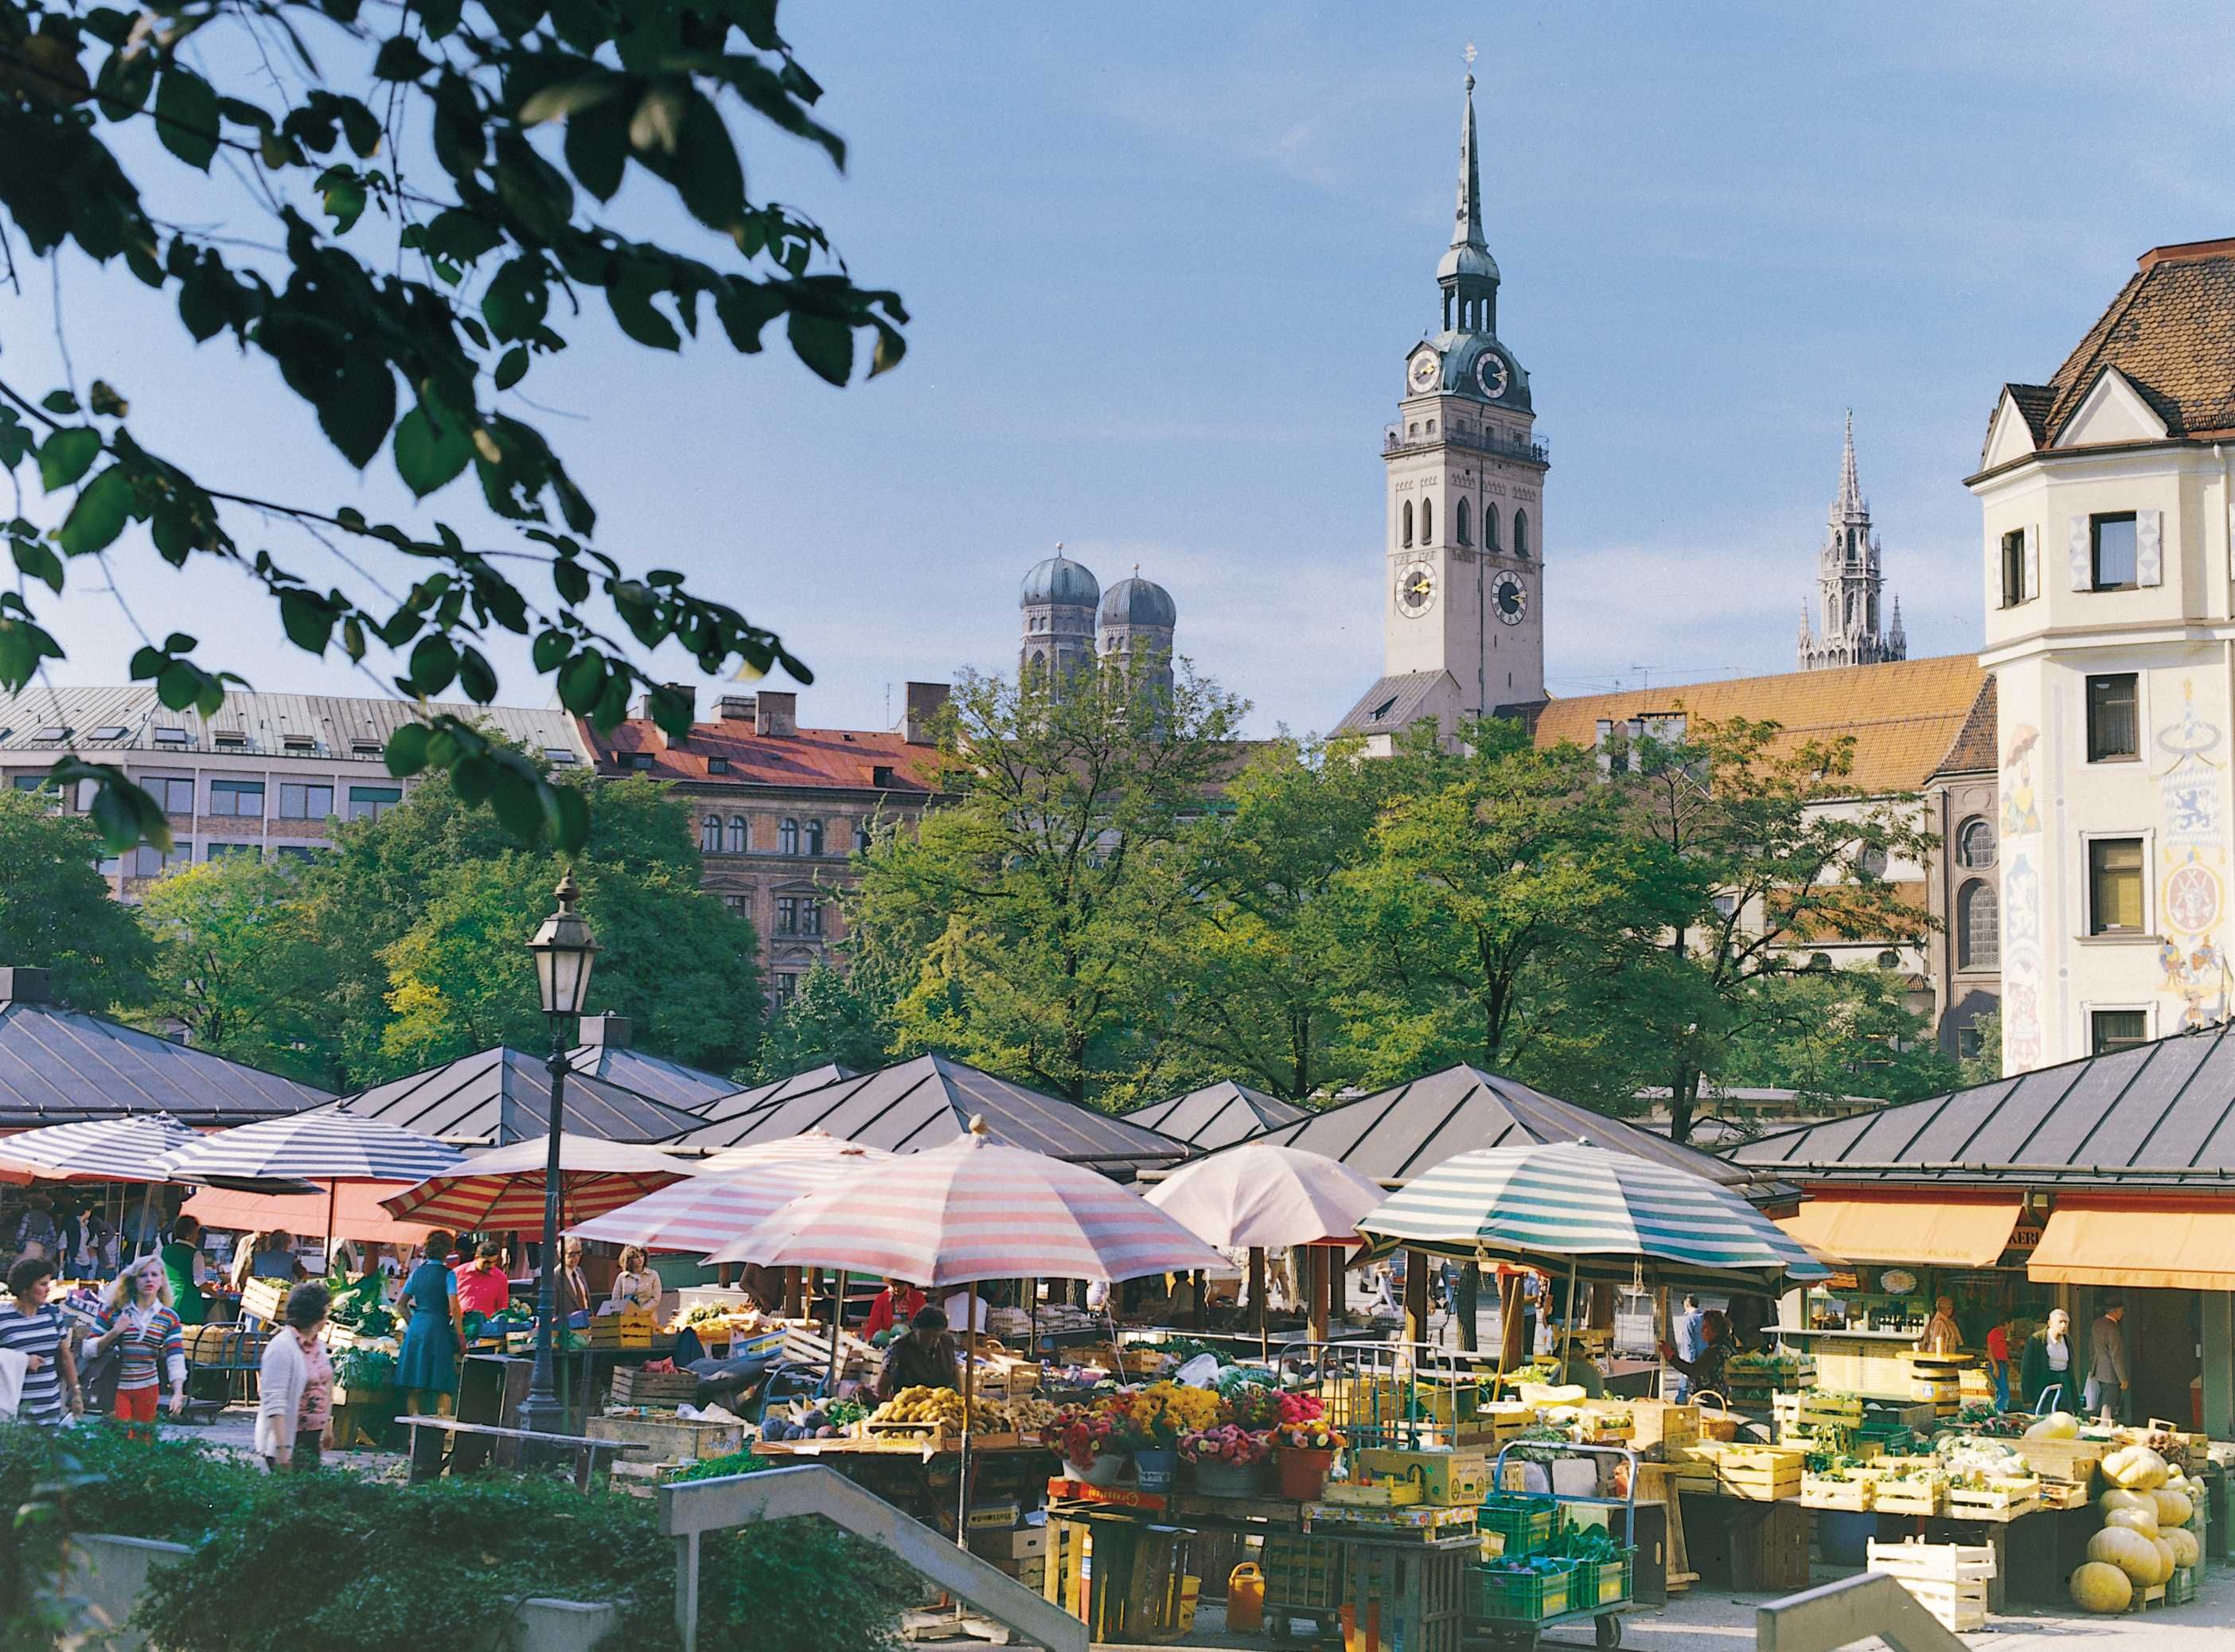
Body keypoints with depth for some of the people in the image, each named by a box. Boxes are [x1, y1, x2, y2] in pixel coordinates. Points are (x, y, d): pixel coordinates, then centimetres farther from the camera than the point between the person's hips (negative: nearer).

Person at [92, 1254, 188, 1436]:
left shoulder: (169, 1317, 2)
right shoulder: (114, 1310, -3)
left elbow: (176, 1358, -7)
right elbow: (90, 1349, -3)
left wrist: (178, 1393, -18)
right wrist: (114, 1333, -19)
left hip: (148, 1388, 2)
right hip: (116, 1388, -2)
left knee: (144, 1441, 12)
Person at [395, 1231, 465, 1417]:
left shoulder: (417, 1272, 10)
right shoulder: (447, 1274, -5)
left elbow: (400, 1304, 13)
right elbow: (454, 1307, -14)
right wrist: (461, 1337, -8)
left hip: (416, 1327, 5)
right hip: (439, 1328, -5)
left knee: (414, 1383, 9)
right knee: (443, 1386, 0)